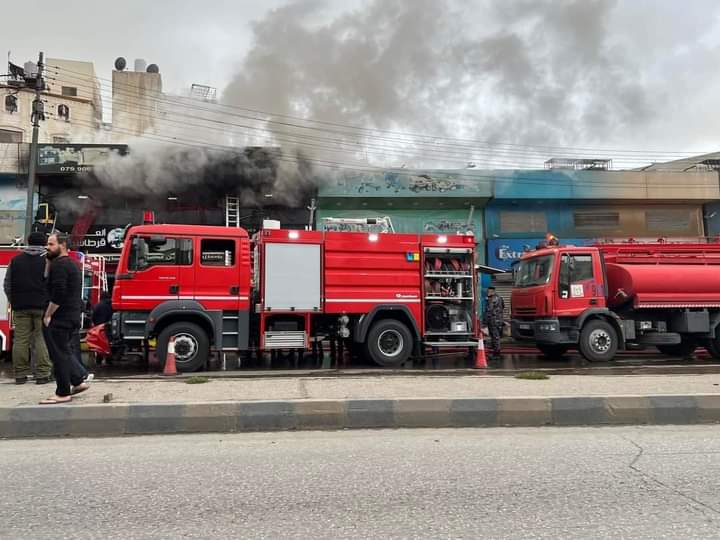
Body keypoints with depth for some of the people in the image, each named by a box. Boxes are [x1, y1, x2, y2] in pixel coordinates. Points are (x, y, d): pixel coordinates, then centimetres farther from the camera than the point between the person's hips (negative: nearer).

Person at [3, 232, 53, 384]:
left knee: (20, 340, 6)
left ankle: (20, 375, 11)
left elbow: (7, 285, 13)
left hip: (20, 307, 3)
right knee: (41, 339, -1)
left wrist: (13, 302, 20)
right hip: (42, 307, -3)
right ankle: (42, 374, -1)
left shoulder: (15, 261, 10)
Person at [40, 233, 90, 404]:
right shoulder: (71, 264, 19)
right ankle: (78, 381, 20)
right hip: (72, 317, 10)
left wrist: (47, 315, -16)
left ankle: (63, 393, 1)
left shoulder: (59, 265, -14)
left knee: (59, 355, -4)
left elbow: (58, 293, -24)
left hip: (59, 318, -10)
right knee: (64, 352, 19)